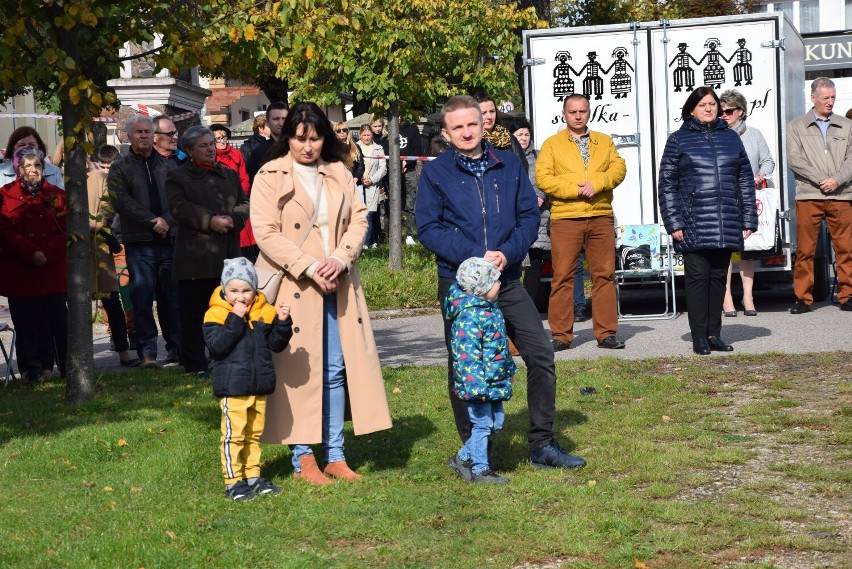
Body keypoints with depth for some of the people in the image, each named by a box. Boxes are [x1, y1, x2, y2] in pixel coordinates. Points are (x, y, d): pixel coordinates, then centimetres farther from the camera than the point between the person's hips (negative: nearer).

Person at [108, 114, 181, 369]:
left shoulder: (167, 166, 14)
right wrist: (153, 220, -12)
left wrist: (167, 221, -10)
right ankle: (147, 351, 0)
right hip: (139, 243, -2)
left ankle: (176, 349, 10)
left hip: (170, 240, 2)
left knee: (172, 297, 4)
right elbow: (121, 201, -7)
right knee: (142, 297, -4)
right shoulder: (120, 169, 6)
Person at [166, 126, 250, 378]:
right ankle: (195, 364, 5)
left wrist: (234, 218, -8)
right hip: (195, 255, -4)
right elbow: (179, 208, -10)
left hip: (228, 255, 4)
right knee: (193, 312, -1)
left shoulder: (229, 174, 18)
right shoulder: (178, 177, 3)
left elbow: (245, 203, 14)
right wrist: (210, 221, -17)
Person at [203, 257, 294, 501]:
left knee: (254, 434, 15)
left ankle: (253, 477, 25)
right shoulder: (216, 314, -7)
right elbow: (217, 345, -20)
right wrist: (235, 319, -23)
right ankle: (233, 482, 2)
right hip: (232, 388, -5)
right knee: (233, 435, -3)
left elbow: (276, 344, 6)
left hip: (259, 386, 5)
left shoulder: (265, 312, 5)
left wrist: (282, 322, -11)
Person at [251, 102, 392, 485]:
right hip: (292, 287, -4)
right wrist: (309, 268, -17)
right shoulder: (270, 177, -3)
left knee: (336, 370, 6)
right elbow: (266, 233, -10)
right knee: (298, 371, -2)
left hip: (337, 285, 4)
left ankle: (335, 455, 14)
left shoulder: (339, 174, 12)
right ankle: (303, 459, 5)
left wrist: (341, 258, -10)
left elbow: (358, 219, 8)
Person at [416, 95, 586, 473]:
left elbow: (530, 214, 6)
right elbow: (427, 228, -6)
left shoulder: (510, 165, 8)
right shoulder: (435, 173, 0)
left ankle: (542, 444, 8)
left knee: (540, 352, -4)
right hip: (458, 282, -2)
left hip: (506, 279, 2)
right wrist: (476, 256, -17)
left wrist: (508, 253, -12)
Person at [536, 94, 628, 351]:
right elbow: (543, 178, -3)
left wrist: (596, 183, -13)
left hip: (601, 216, 2)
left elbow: (618, 168, 4)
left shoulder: (604, 142, 16)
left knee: (605, 274, 2)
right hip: (565, 218, -2)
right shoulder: (552, 144, 7)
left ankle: (606, 333, 7)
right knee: (563, 276, -3)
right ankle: (561, 335, 2)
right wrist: (576, 190, -13)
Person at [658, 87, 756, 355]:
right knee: (698, 277, -4)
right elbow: (667, 184, 1)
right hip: (694, 225, -3)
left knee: (719, 277, 8)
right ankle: (699, 337, 1)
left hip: (727, 226, 3)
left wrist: (748, 220, 8)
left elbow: (746, 181, 14)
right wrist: (673, 223, -7)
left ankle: (715, 334, 15)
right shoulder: (678, 140, 4)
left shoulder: (731, 137, 14)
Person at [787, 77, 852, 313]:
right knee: (805, 250, -3)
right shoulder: (796, 126, 10)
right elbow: (795, 159, 0)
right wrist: (821, 180, -9)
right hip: (809, 196, -1)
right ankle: (803, 298, 2)